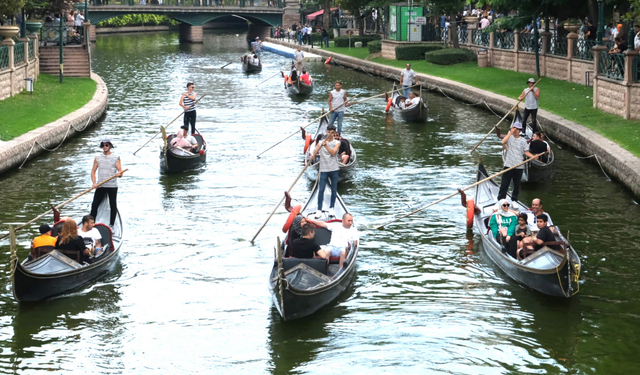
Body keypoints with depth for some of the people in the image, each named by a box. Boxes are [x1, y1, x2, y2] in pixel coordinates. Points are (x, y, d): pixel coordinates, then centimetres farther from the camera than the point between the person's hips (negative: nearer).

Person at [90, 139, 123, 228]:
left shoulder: (116, 158, 1)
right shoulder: (97, 158, 8)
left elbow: (120, 172, -5)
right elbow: (93, 171, 7)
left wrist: (119, 174, -29)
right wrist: (94, 183, -8)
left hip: (112, 186, -2)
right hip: (100, 186, 2)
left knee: (113, 206, 2)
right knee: (94, 205, 0)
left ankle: (111, 224, 13)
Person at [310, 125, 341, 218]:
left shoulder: (337, 143, 1)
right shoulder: (321, 143, 4)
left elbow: (333, 153, -15)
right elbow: (315, 152, -7)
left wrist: (326, 145, -28)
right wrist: (312, 155, -30)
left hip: (334, 169, 0)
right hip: (323, 169, 0)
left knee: (334, 189, 8)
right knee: (321, 190, -6)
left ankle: (331, 208, 21)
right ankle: (319, 210, -3)